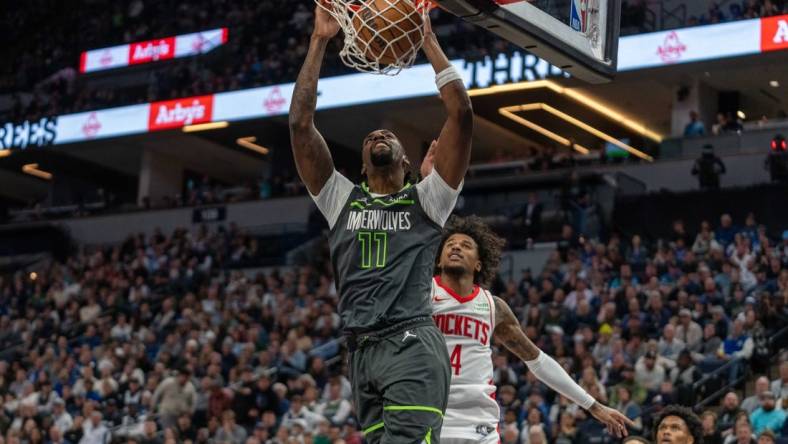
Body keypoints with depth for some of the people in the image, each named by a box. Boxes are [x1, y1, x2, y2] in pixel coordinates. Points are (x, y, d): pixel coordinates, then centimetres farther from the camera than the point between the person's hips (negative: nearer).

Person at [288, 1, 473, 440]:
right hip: (364, 351, 4)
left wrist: (428, 39, 8)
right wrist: (320, 41, 11)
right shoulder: (341, 199, 21)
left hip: (414, 345, -4)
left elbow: (462, 114, 4)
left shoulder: (426, 199, 14)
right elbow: (300, 123, 13)